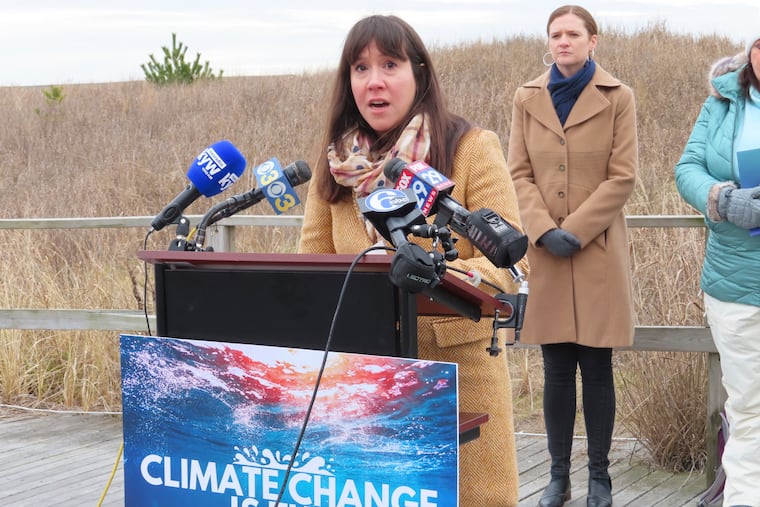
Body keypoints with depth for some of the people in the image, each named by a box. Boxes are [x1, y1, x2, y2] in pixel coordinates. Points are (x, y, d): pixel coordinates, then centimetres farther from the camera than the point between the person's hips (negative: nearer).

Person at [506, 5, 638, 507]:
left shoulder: (617, 97, 0)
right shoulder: (528, 98, 8)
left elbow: (623, 176, -4)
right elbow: (519, 173, 5)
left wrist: (575, 231, -11)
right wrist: (545, 230, -10)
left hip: (598, 250, -2)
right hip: (545, 252, 2)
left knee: (597, 369, 3)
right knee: (557, 370, 6)